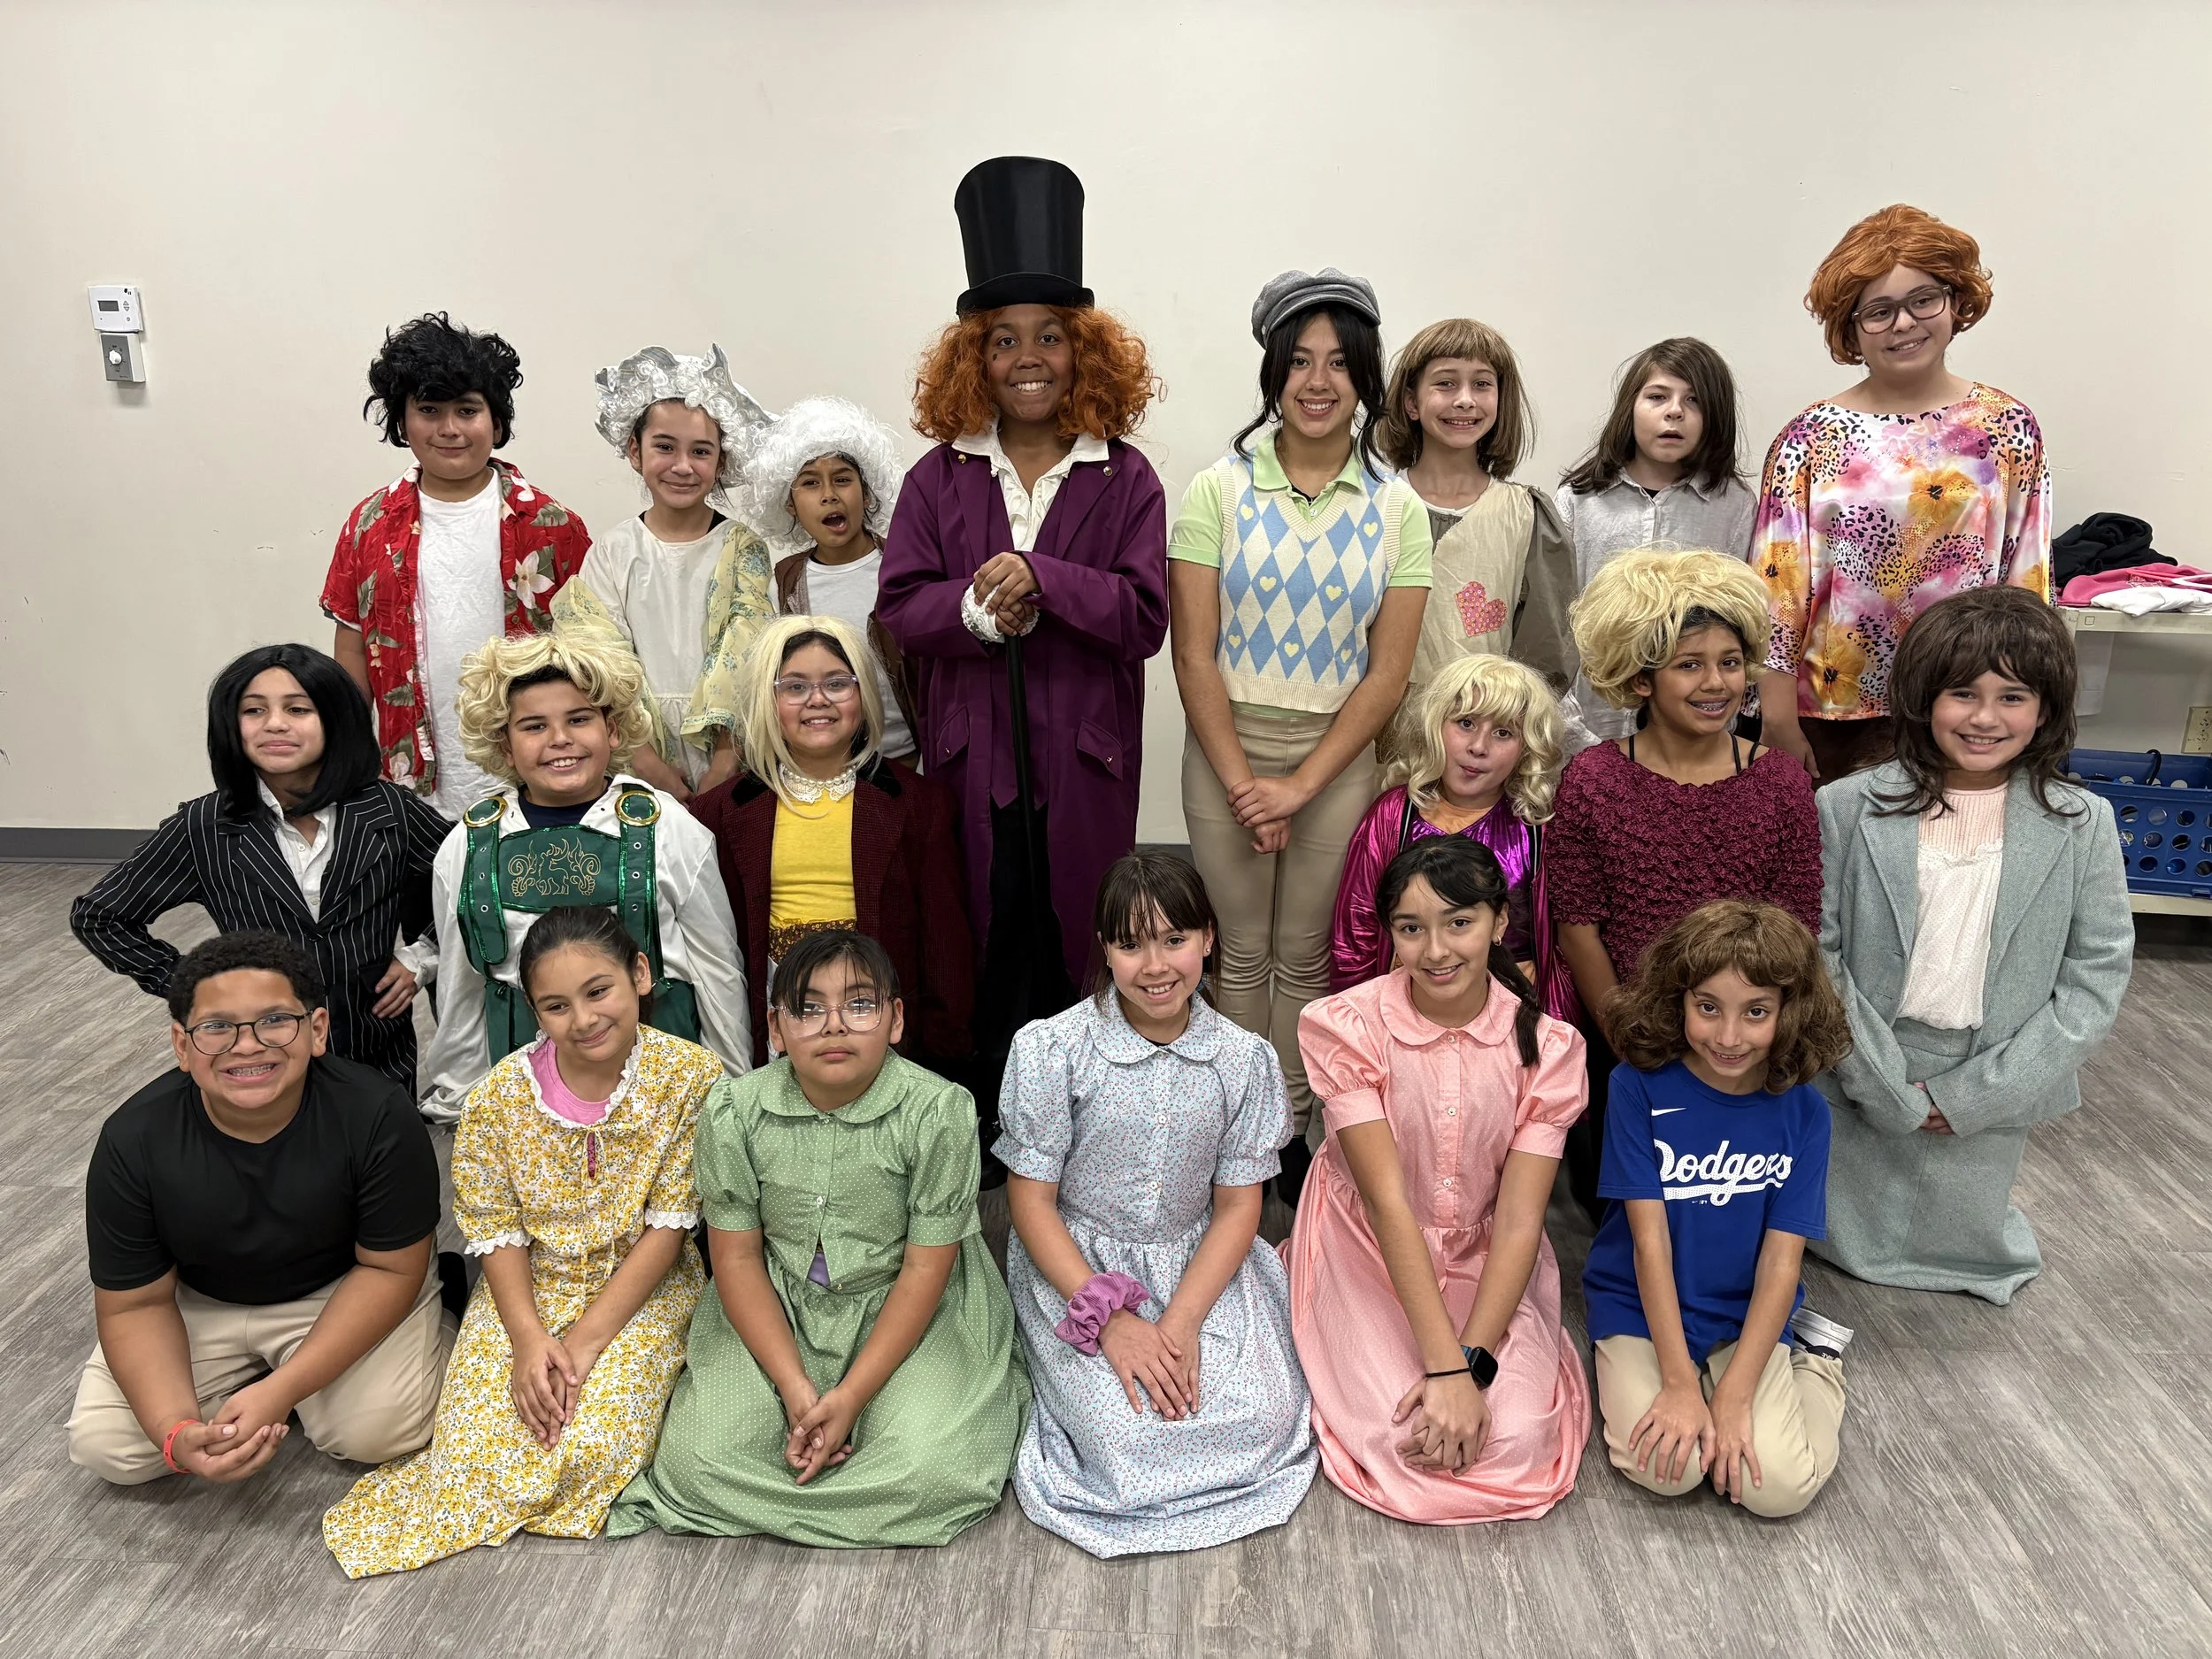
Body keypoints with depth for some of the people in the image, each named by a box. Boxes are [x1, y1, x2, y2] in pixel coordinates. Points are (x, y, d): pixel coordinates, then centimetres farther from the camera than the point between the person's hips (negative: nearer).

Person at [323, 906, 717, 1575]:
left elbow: (670, 1223, -14)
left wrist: (588, 1338, -18)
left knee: (595, 1443, -22)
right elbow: (496, 1230, -4)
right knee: (476, 1447, -15)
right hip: (530, 1287, 2)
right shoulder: (501, 1094, -11)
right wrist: (527, 1337, -18)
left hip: (641, 1287, -2)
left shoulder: (692, 1075, -17)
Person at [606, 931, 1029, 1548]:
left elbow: (925, 1270, -13)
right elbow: (737, 1259, -6)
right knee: (698, 1458, -17)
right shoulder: (734, 1109, -11)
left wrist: (851, 1395, -19)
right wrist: (797, 1391, -15)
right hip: (777, 1308, 2)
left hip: (902, 1307, -1)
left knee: (934, 1470, -23)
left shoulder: (939, 1111, -18)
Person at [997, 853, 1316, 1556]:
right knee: (1128, 1434, -22)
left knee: (1265, 1419, -17)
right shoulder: (1051, 1049, -12)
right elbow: (1032, 1201, -9)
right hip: (1076, 1266, -2)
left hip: (1200, 1267, 3)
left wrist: (1181, 1320, -17)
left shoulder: (1244, 1059, -4)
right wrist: (1111, 1319, -18)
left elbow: (1236, 1207, -2)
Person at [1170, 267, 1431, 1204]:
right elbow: (1195, 654, -6)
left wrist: (1301, 785, -11)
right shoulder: (1219, 492, -2)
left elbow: (1388, 671, -3)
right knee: (1243, 950, 9)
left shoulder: (1396, 509, 1)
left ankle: (1293, 1135, 26)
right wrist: (1243, 786, -10)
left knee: (1305, 953, 10)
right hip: (1228, 749, 0)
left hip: (1338, 757, 1)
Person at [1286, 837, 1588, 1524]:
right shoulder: (1345, 1027, -18)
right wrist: (1444, 1367, -26)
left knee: (1515, 1440, -18)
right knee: (1399, 1434, -21)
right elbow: (1389, 1203, -22)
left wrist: (1472, 1362, -26)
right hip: (1369, 1256, -2)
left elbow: (1519, 1220, -15)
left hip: (1489, 1263, 2)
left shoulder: (1547, 1046, -12)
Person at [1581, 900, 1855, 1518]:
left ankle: (1816, 1362, 12)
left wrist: (1733, 1395, -17)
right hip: (1641, 1307, -1)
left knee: (1779, 1485, -17)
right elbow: (1649, 1238, -15)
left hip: (1750, 1316, 2)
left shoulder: (1802, 1109, -10)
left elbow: (1781, 1261, -10)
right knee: (1663, 1466, -23)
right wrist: (1680, 1383, -18)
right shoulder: (1641, 1086, -15)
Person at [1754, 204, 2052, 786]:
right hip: (1839, 719, -1)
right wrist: (1780, 724, -7)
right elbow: (1778, 590, -4)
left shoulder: (2009, 427, 4)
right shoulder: (1811, 438, -2)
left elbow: (2028, 584, 6)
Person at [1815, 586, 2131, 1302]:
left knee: (1955, 1247, 18)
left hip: (1990, 1091, 1)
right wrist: (1888, 1087, -13)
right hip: (1863, 1083, -1)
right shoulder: (1849, 807, -12)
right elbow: (1816, 951, -11)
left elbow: (2097, 977, -7)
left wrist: (1977, 1092, -12)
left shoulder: (2083, 826, -7)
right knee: (1845, 1241, 16)